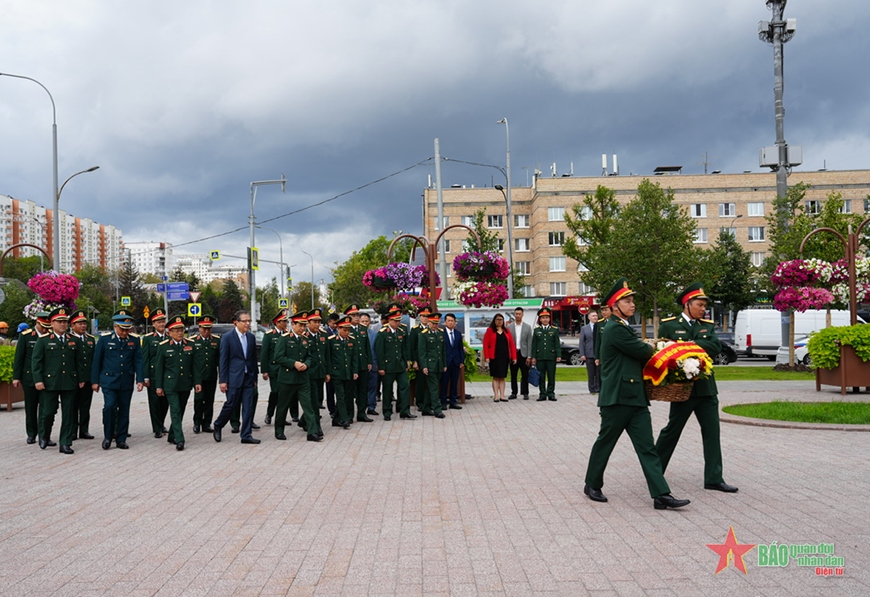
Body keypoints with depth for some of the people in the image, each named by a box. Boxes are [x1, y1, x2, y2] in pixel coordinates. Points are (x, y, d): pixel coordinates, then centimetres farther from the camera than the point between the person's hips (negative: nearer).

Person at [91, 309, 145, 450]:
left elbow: (138, 361, 3)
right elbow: (97, 361, 2)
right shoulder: (105, 339, -2)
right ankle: (108, 436, 3)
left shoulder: (134, 340, 4)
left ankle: (121, 439, 15)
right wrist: (95, 381, 1)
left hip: (127, 382, 2)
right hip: (109, 380, -2)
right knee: (109, 406, -15)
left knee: (124, 410, 6)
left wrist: (140, 380, -6)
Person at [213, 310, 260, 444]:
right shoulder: (227, 337, -7)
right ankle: (217, 426, 29)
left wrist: (255, 377, 11)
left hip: (248, 378, 5)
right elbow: (223, 360, -7)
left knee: (248, 407, 2)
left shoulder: (251, 337, 8)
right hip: (234, 378, -5)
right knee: (231, 405, 4)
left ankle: (246, 436, 9)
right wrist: (223, 380, -9)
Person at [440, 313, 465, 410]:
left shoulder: (458, 333, 11)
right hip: (445, 362, -4)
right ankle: (443, 402, 7)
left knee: (454, 383, 7)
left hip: (456, 362, 5)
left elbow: (461, 348, 12)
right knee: (444, 383, 1)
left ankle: (453, 401, 14)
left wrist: (462, 361, 6)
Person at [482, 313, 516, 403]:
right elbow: (485, 344, -5)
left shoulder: (506, 331, 10)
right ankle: (496, 395, 2)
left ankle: (502, 395, 10)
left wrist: (514, 357, -1)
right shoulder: (490, 331, 1)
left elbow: (512, 344, 6)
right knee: (496, 377, -1)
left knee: (502, 377, 7)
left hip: (505, 357, 3)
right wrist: (487, 357, -13)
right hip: (494, 357, -3)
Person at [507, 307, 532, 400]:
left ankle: (525, 393, 9)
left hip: (523, 353, -1)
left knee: (525, 375, 1)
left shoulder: (527, 327, 5)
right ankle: (513, 393, 13)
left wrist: (529, 356, -5)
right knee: (513, 375, 6)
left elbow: (529, 342, 1)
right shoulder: (509, 327, 6)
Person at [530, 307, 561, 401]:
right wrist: (533, 357, 2)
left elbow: (557, 344, 5)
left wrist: (559, 355, -5)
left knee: (551, 376, 2)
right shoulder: (536, 330, 9)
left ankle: (551, 393, 9)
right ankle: (543, 394, 9)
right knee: (541, 377, 3)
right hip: (540, 357, 1)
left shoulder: (554, 330, 6)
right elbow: (534, 345, 8)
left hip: (551, 357, -1)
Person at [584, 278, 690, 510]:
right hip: (617, 398, -9)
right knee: (605, 443, 7)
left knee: (647, 447, 2)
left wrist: (646, 348, 3)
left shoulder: (623, 328, 17)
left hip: (635, 398, 9)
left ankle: (661, 495, -1)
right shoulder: (615, 329, -15)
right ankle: (592, 485, 24)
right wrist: (652, 348, 6)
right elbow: (642, 351, -14)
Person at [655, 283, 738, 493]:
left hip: (706, 388, 4)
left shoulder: (708, 326, 9)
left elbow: (716, 346, -7)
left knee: (712, 431, 3)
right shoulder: (668, 325, -1)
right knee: (672, 431, 5)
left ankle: (714, 478, 8)